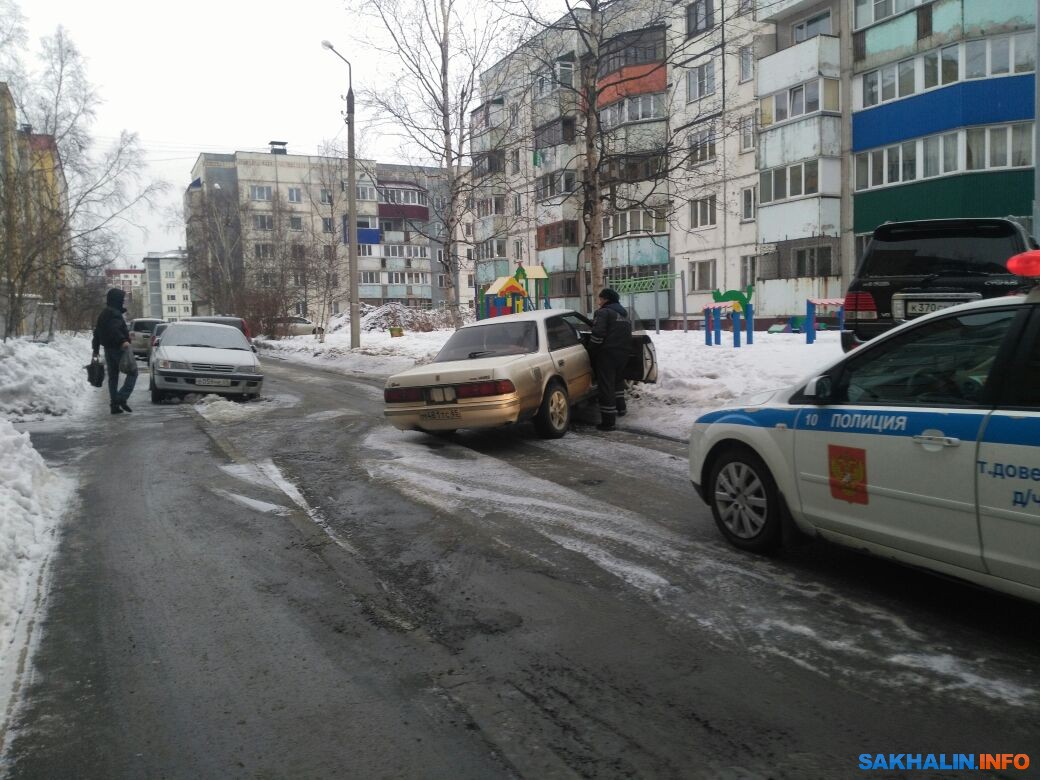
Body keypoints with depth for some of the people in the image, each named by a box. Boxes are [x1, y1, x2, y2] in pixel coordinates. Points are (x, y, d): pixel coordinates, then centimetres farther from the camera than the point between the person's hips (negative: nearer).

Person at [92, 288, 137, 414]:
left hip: (108, 349, 9)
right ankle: (122, 398, -17)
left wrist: (96, 349, 27)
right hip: (118, 348, -9)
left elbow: (97, 332, 23)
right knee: (132, 372, -4)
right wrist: (123, 341, -37)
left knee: (113, 377, 11)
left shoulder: (103, 313, 18)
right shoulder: (114, 313, -13)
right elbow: (114, 329, -29)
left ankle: (114, 405, 11)